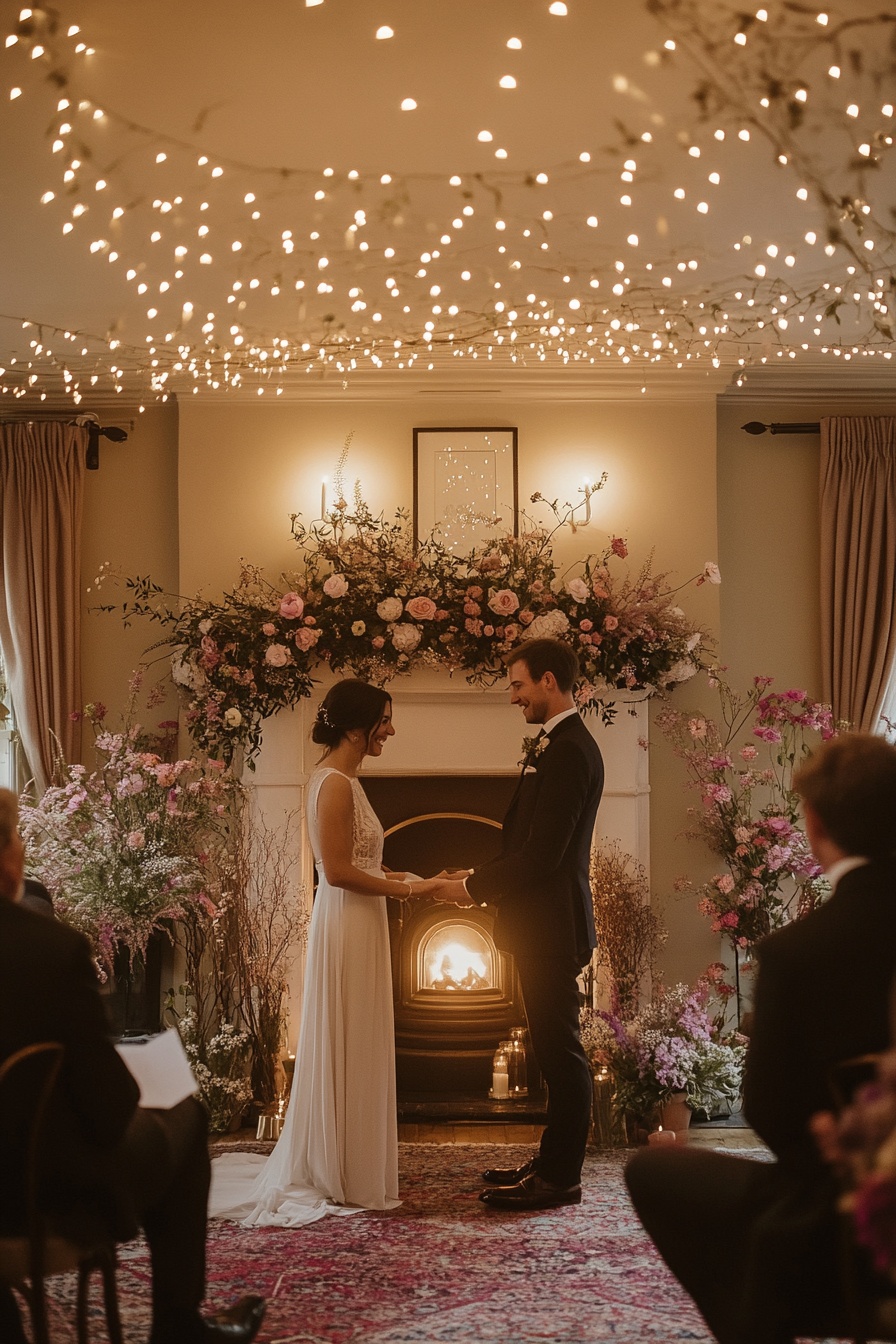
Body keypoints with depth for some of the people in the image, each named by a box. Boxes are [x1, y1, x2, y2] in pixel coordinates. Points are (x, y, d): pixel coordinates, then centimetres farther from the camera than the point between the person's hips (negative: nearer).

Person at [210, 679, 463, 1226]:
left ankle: (346, 1173, 23)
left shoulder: (344, 780, 14)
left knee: (355, 1052, 14)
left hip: (359, 927, 10)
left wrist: (411, 880, 9)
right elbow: (339, 871, -21)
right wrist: (405, 889, -15)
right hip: (346, 929, -10)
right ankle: (342, 1180, 7)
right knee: (345, 1052, -2)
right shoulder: (335, 784, -16)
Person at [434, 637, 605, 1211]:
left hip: (553, 927, -11)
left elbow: (542, 852, -23)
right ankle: (553, 1163, 25)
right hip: (544, 924, 11)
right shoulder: (559, 745, 15)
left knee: (561, 1050, -3)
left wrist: (474, 888, -12)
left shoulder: (568, 750, -19)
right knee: (555, 1050, 16)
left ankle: (561, 1178, 5)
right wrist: (484, 882, 10)